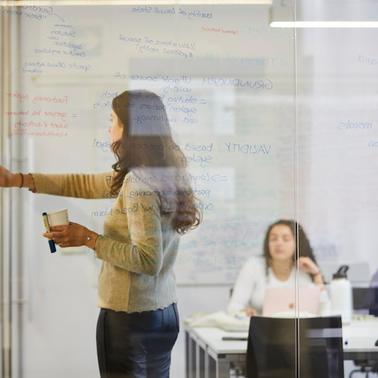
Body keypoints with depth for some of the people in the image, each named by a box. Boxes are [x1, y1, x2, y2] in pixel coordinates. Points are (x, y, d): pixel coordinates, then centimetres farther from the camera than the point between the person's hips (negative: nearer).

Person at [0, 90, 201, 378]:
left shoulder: (139, 183, -18)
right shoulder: (163, 175, 9)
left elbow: (148, 260, -23)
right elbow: (86, 184, 16)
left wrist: (88, 238, -14)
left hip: (130, 317, -8)